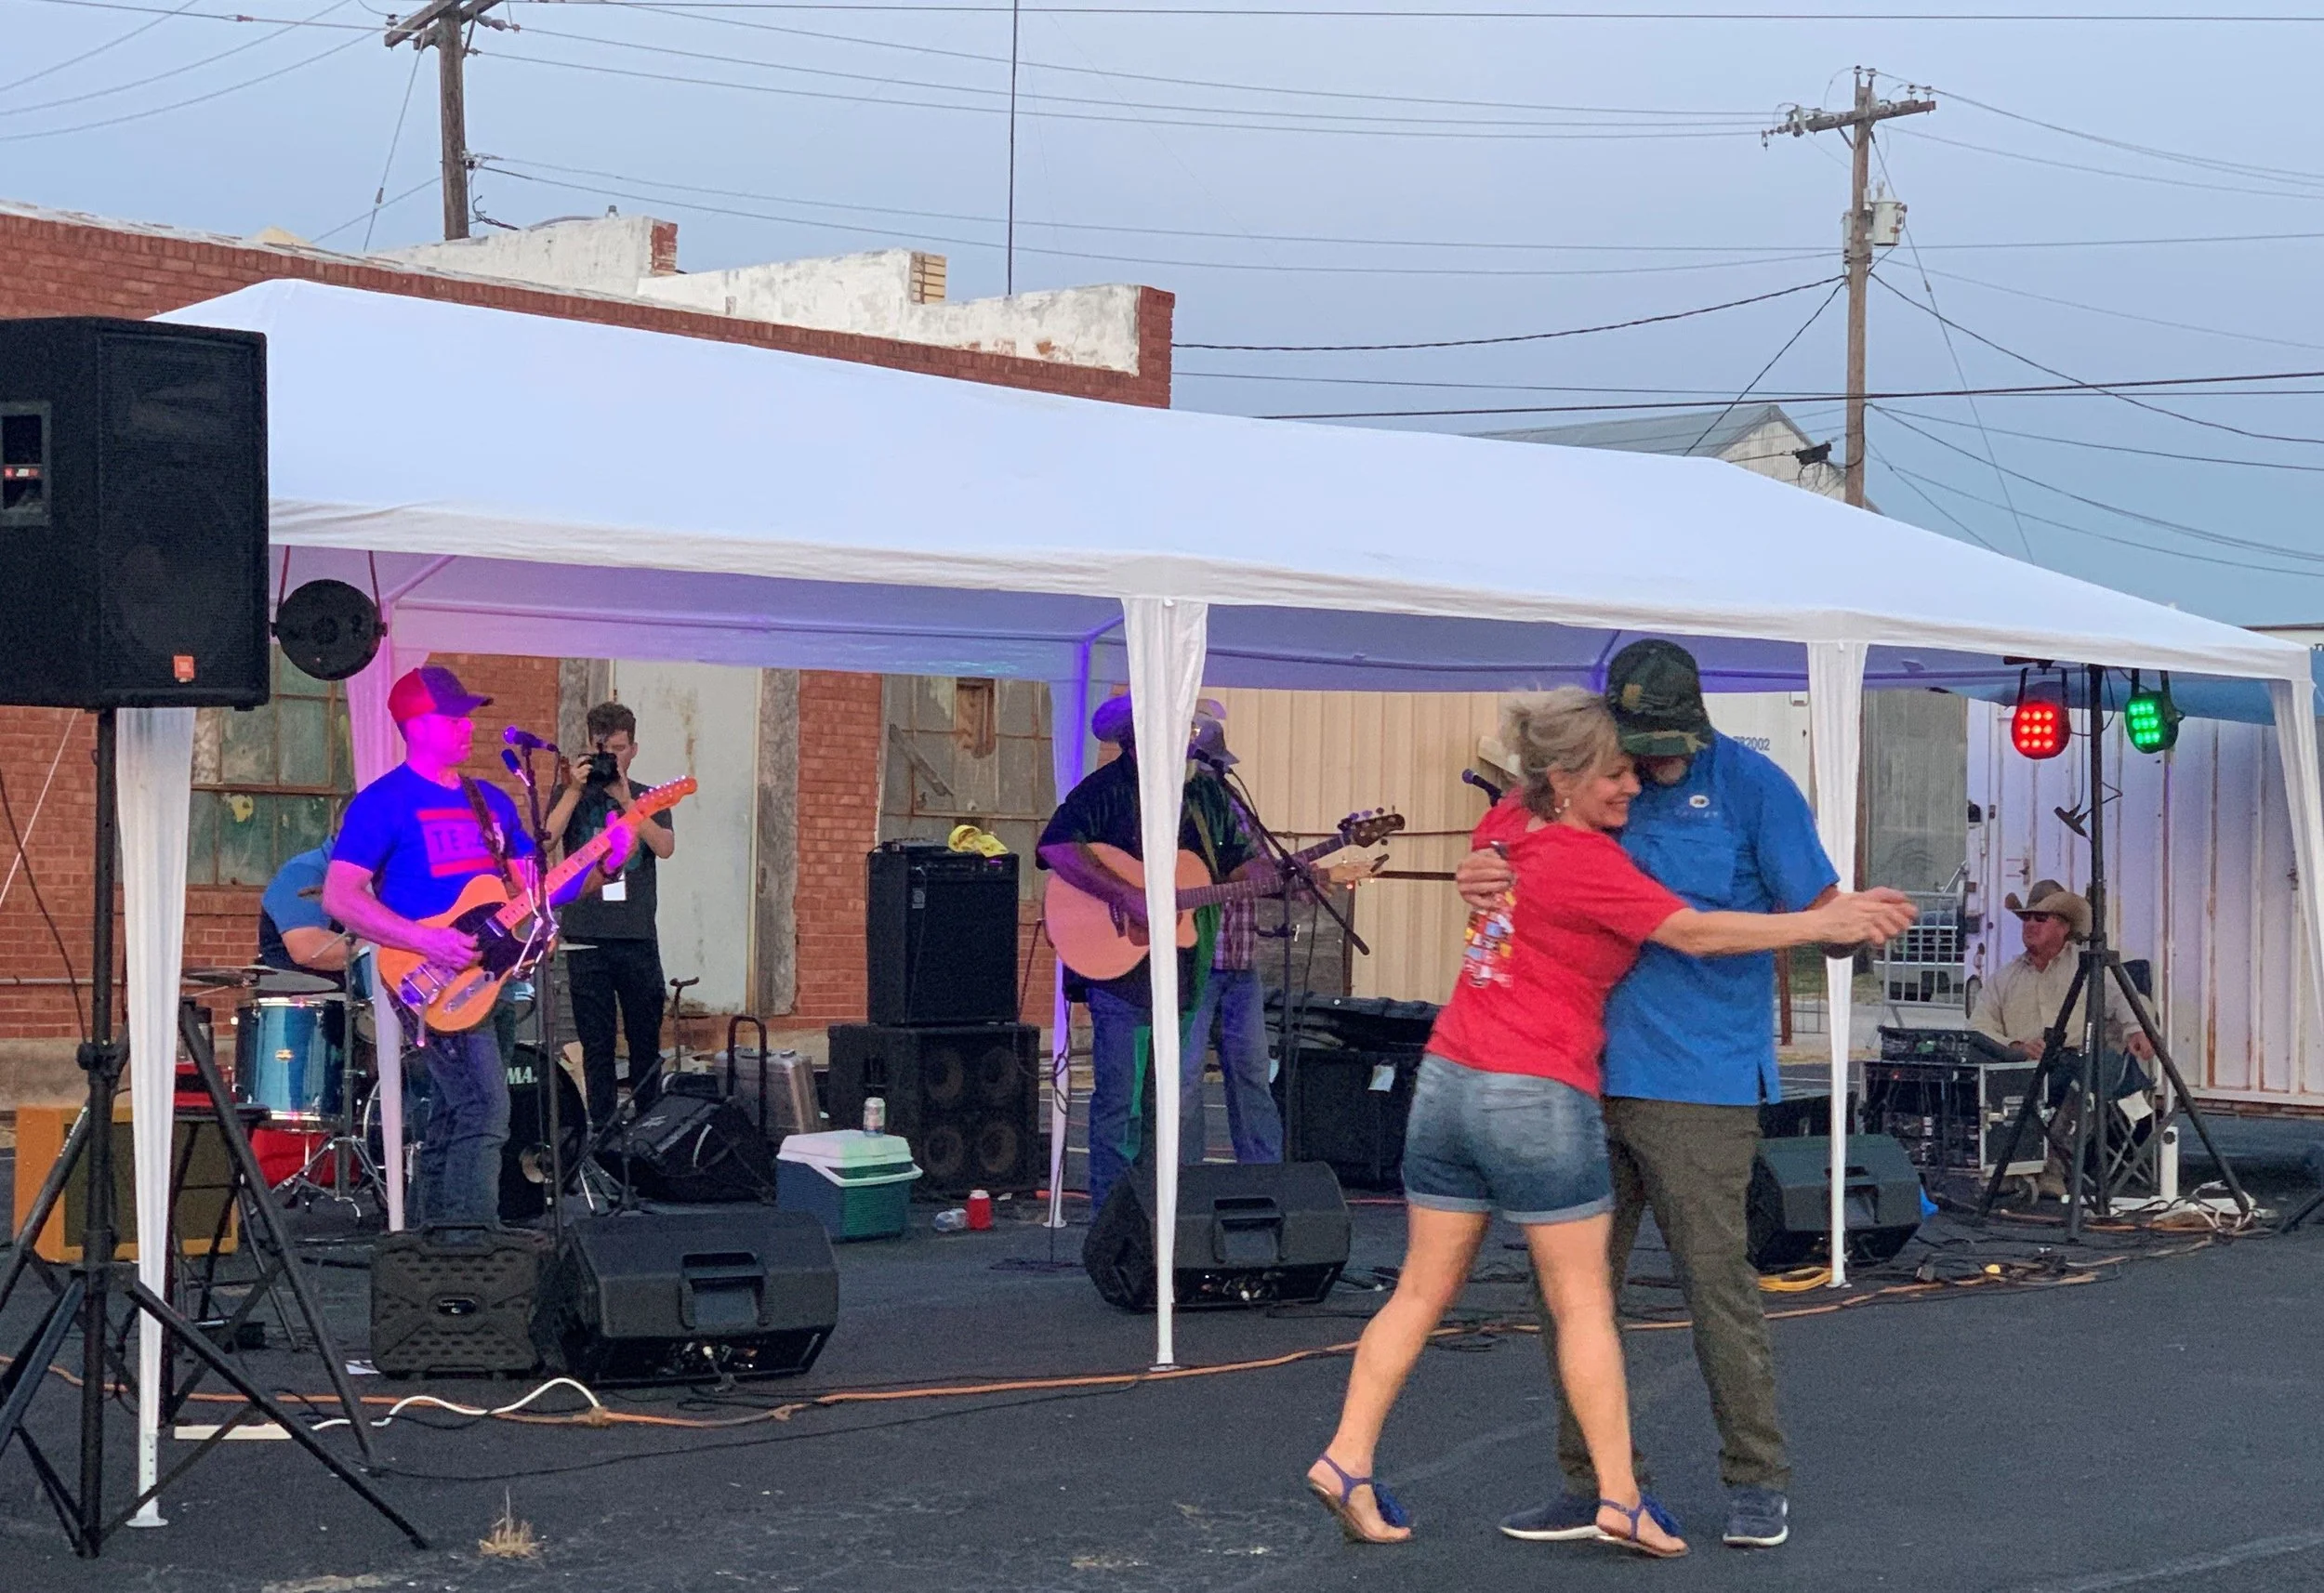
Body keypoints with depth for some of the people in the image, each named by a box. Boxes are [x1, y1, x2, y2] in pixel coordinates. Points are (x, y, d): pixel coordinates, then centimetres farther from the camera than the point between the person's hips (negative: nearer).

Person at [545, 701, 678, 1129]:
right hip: (586, 936, -1)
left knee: (646, 1040, 3)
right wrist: (576, 790, -13)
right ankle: (601, 1129, 5)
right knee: (597, 1043, 1)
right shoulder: (572, 796, 9)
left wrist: (625, 800, -13)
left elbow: (665, 847, -7)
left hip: (638, 937, 1)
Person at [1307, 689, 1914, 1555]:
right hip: (1537, 1096, -7)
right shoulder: (1586, 861, -14)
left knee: (1422, 1291, 12)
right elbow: (1695, 933, -18)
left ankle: (1346, 1459, 8)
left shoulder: (1504, 825, 9)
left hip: (1448, 1082, 8)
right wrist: (1827, 923, -17)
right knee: (1583, 1303, 1)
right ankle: (1619, 1498, 4)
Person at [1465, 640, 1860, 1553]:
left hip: (1699, 1084, -5)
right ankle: (1594, 1485, 18)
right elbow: (1524, 880, 15)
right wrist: (1478, 882, -8)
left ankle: (1757, 1482, 13)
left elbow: (1822, 919, -2)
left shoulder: (1750, 786, -4)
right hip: (1586, 1072, 5)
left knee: (1716, 1281, -2)